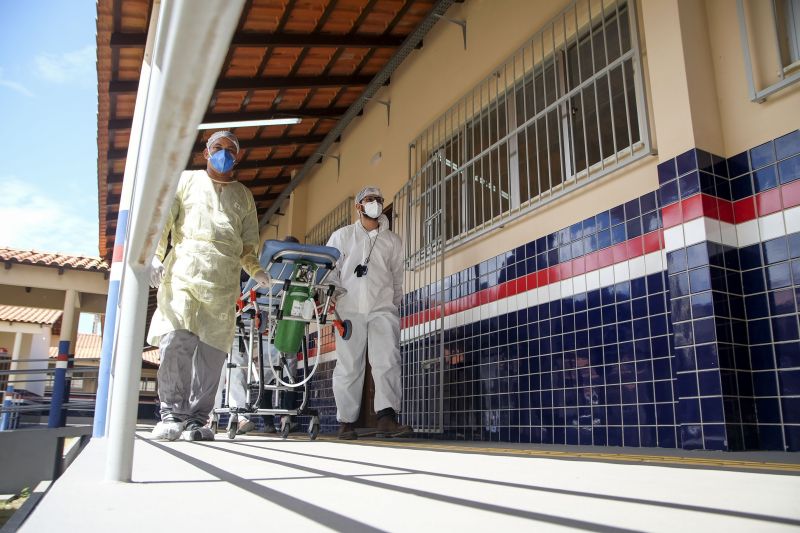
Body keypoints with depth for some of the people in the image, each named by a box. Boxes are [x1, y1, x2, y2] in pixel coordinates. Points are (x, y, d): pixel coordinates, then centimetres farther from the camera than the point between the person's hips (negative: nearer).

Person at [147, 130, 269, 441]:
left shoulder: (243, 195, 26)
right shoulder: (186, 180, 20)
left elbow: (248, 242, 22)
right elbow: (162, 219, 10)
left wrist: (255, 270, 4)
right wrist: (155, 257, -4)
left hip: (224, 277, 2)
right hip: (184, 267, -2)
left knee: (212, 347, -5)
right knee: (176, 339, -16)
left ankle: (197, 418, 0)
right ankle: (172, 412, -8)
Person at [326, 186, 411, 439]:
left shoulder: (392, 240, 17)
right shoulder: (341, 236, 14)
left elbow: (398, 278, 18)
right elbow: (329, 272, 11)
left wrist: (395, 304, 12)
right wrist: (334, 299, -3)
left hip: (383, 308, 1)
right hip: (350, 309, -1)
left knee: (388, 360, -15)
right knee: (349, 366, -1)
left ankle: (386, 417, -20)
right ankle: (346, 421, 7)